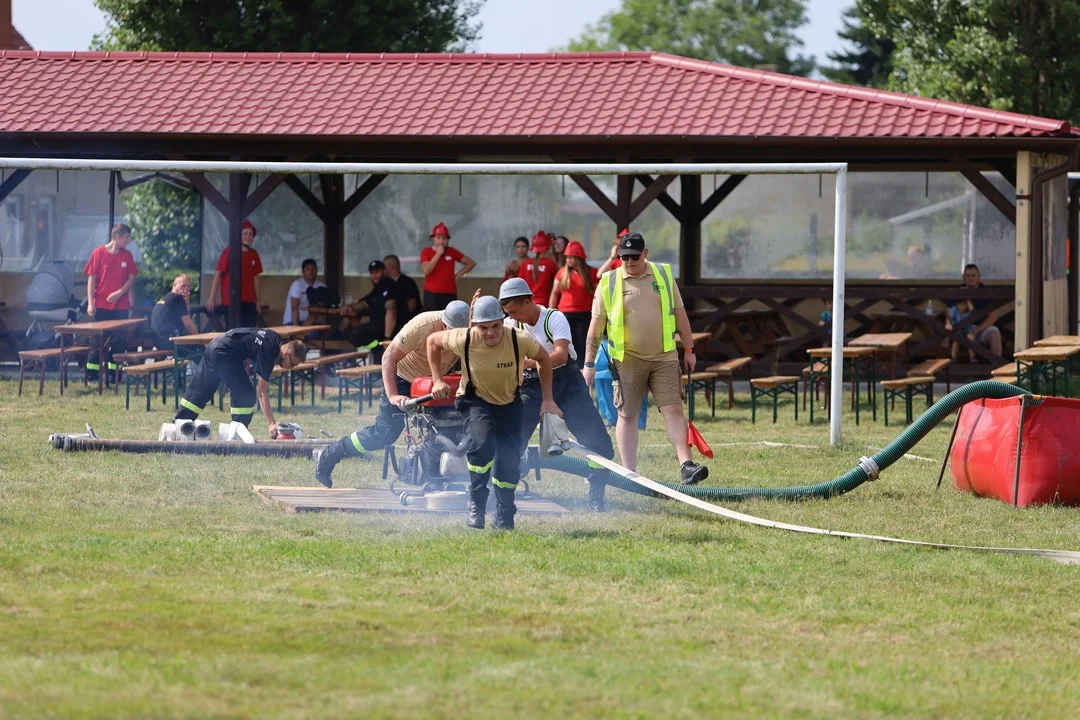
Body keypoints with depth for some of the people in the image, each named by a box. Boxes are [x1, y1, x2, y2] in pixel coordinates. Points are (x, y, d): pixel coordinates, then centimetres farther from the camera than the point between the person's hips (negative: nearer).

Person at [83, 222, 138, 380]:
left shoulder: (127, 255, 7)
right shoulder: (99, 253, -4)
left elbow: (131, 279, 9)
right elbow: (91, 279, -4)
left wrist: (120, 292, -9)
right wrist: (90, 304, -11)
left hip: (121, 306, 3)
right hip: (101, 306, -3)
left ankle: (114, 373, 10)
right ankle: (91, 373, 2)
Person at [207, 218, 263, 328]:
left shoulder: (254, 254, 10)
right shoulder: (229, 251, -6)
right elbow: (218, 274, -7)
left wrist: (258, 299, 15)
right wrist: (212, 297, -12)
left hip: (249, 302, 5)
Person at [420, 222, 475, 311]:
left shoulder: (452, 252, 6)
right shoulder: (426, 252, -1)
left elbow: (471, 263, 12)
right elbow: (426, 270, -16)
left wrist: (458, 275, 3)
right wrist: (438, 254, -16)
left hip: (450, 294, 2)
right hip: (432, 294, -2)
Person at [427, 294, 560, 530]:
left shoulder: (520, 340, -26)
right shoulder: (464, 340, -27)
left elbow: (543, 359, -4)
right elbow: (433, 341, -6)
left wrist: (547, 400, -3)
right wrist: (437, 380, -6)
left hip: (510, 403, 2)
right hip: (477, 401, -2)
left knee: (510, 460, -7)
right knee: (482, 444, -29)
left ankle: (504, 517, 15)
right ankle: (475, 506, -13)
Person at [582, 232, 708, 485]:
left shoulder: (664, 275, 6)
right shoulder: (608, 283, 0)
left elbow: (679, 313, 14)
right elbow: (596, 325, 3)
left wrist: (689, 349, 13)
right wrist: (589, 363, 2)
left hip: (664, 357, 1)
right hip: (628, 359, -1)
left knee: (673, 409, -8)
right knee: (627, 415, 2)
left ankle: (686, 465, -13)